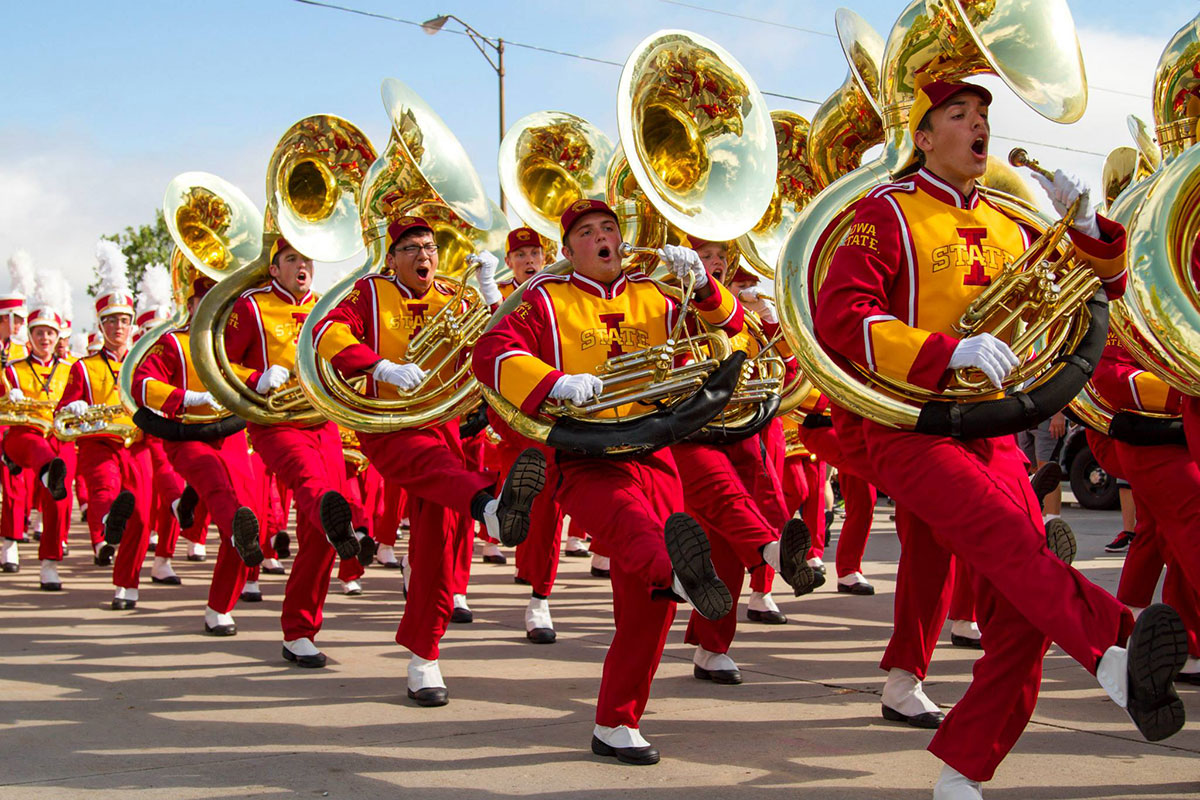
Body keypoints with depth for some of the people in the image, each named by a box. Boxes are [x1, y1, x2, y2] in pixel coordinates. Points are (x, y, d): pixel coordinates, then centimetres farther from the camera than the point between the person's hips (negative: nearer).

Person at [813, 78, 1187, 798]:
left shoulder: (1008, 226, 17)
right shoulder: (888, 212, -1)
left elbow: (1097, 290, 24)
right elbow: (839, 318, -14)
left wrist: (1088, 229, 2)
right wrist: (951, 352, -24)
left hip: (993, 432, 6)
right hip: (909, 428, -6)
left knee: (1022, 615, -4)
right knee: (1003, 532, -34)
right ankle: (1116, 651, -52)